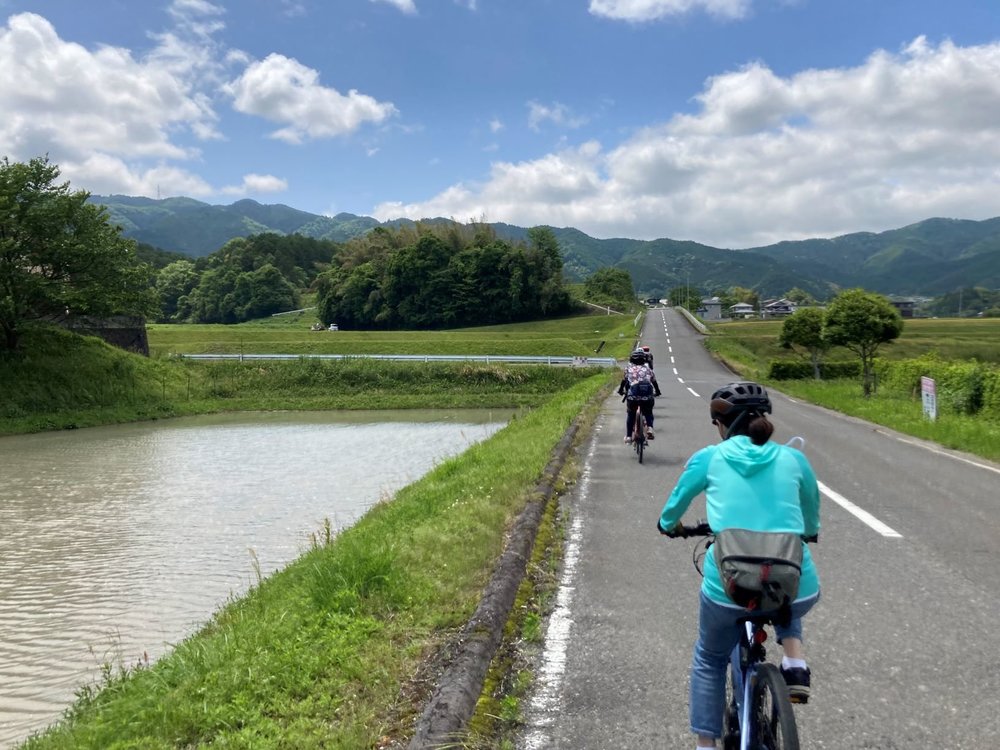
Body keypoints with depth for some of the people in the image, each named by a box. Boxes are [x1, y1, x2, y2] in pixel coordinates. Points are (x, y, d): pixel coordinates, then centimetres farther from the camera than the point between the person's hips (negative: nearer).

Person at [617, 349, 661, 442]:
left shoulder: (628, 368, 18)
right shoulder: (648, 369, 21)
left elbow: (624, 381, 26)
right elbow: (654, 381, 30)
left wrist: (620, 391, 43)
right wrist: (657, 392, 45)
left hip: (632, 396, -1)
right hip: (647, 396, 1)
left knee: (630, 415, 19)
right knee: (648, 413, 23)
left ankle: (628, 436, 19)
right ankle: (649, 428, -3)